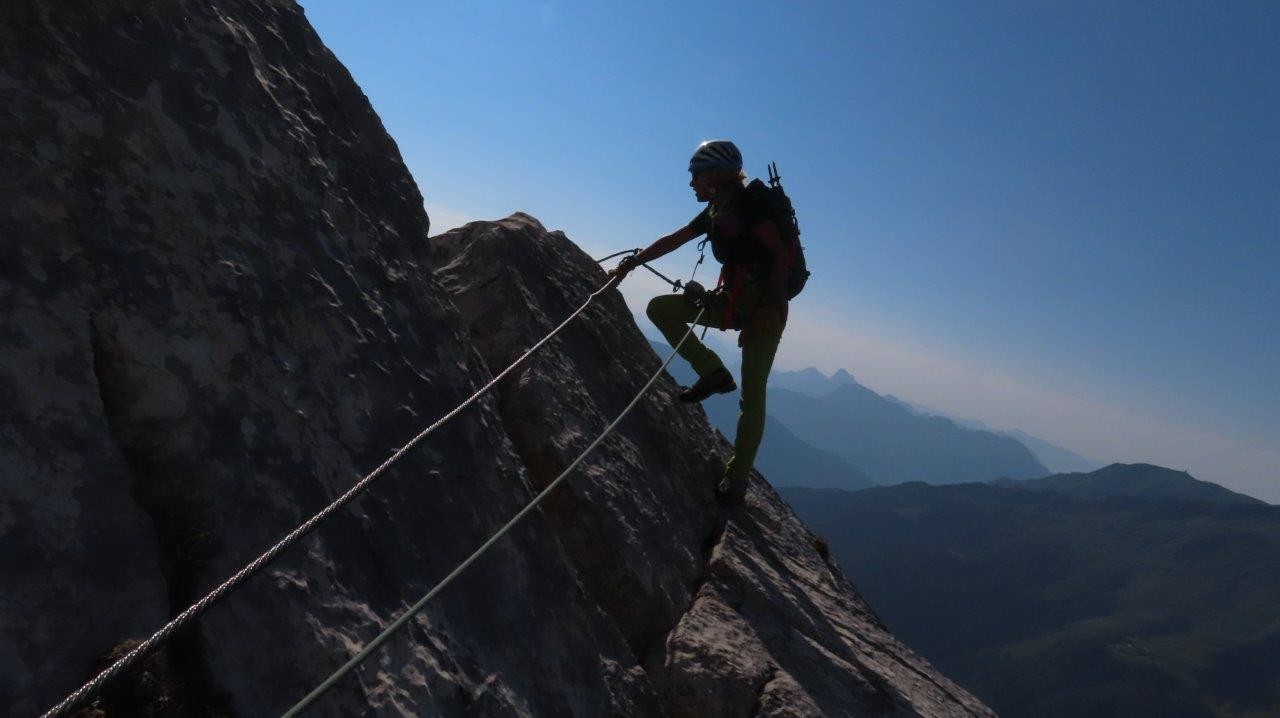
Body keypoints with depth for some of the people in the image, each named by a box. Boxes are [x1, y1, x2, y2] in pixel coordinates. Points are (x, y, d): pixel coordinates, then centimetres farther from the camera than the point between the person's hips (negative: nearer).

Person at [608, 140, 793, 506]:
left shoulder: (750, 201, -11)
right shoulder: (715, 212, 14)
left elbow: (782, 256, -17)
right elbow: (673, 240, 24)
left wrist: (771, 305, -25)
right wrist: (633, 262, 26)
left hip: (765, 302, -8)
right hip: (734, 300, 9)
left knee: (752, 393, -9)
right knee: (660, 307, 2)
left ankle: (737, 478, -1)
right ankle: (713, 373, 3)